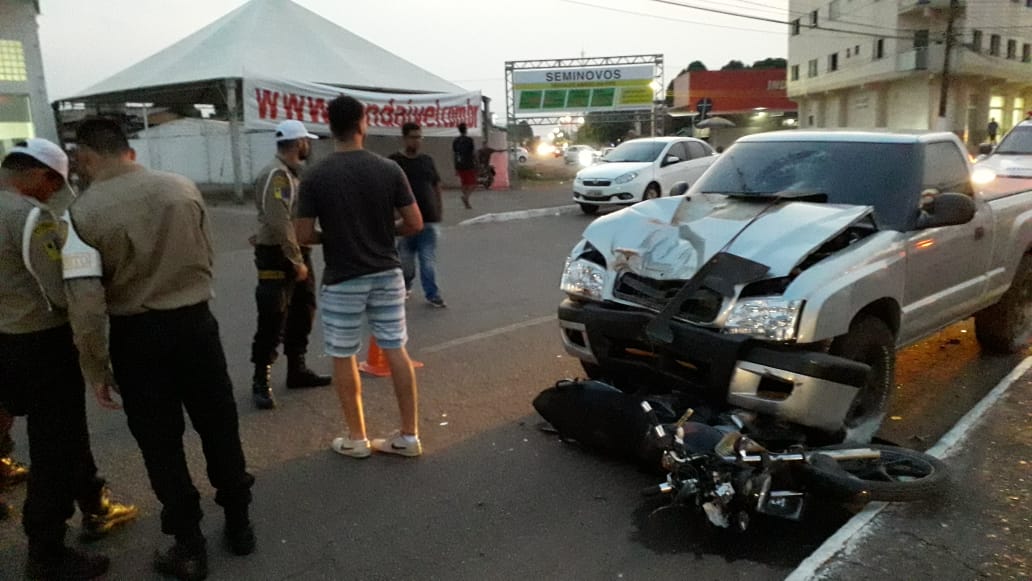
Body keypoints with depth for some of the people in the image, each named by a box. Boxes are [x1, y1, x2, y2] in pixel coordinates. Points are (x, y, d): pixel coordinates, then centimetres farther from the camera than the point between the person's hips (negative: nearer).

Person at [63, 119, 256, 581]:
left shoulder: (83, 212, -14)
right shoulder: (183, 187, -3)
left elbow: (86, 304, -17)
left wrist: (96, 370, -6)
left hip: (136, 336, -3)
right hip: (196, 323, 3)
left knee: (161, 443, 12)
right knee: (219, 427, 17)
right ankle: (238, 525, 32)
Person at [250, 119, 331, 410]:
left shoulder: (294, 172, 13)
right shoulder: (275, 175, -18)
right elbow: (279, 223, -25)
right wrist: (296, 262, -22)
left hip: (297, 253, 10)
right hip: (278, 257, -10)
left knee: (302, 314, 17)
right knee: (273, 321, -5)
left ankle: (297, 370, 29)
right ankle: (261, 382, 5)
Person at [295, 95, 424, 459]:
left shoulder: (315, 177, -10)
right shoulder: (389, 169, -5)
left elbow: (304, 236, -9)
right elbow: (415, 224, -4)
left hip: (341, 280, -2)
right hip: (386, 274, 2)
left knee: (343, 358, 12)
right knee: (396, 351, 10)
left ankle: (356, 439, 21)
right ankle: (409, 435, 16)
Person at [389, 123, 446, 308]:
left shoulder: (427, 160, 10)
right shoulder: (394, 161, -4)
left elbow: (436, 185, 17)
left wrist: (439, 207, 11)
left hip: (429, 219, 2)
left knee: (429, 260, 1)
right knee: (405, 259, 10)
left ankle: (432, 294, 7)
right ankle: (405, 285, 34)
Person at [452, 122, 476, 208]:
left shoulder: (455, 141, 6)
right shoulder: (469, 140, -7)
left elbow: (453, 154, 7)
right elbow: (473, 153, -8)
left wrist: (455, 168, 11)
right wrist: (476, 165, 0)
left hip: (459, 166, 5)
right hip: (469, 165, -5)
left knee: (464, 184, 13)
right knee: (473, 184, 1)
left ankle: (467, 203, 13)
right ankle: (466, 196, -24)